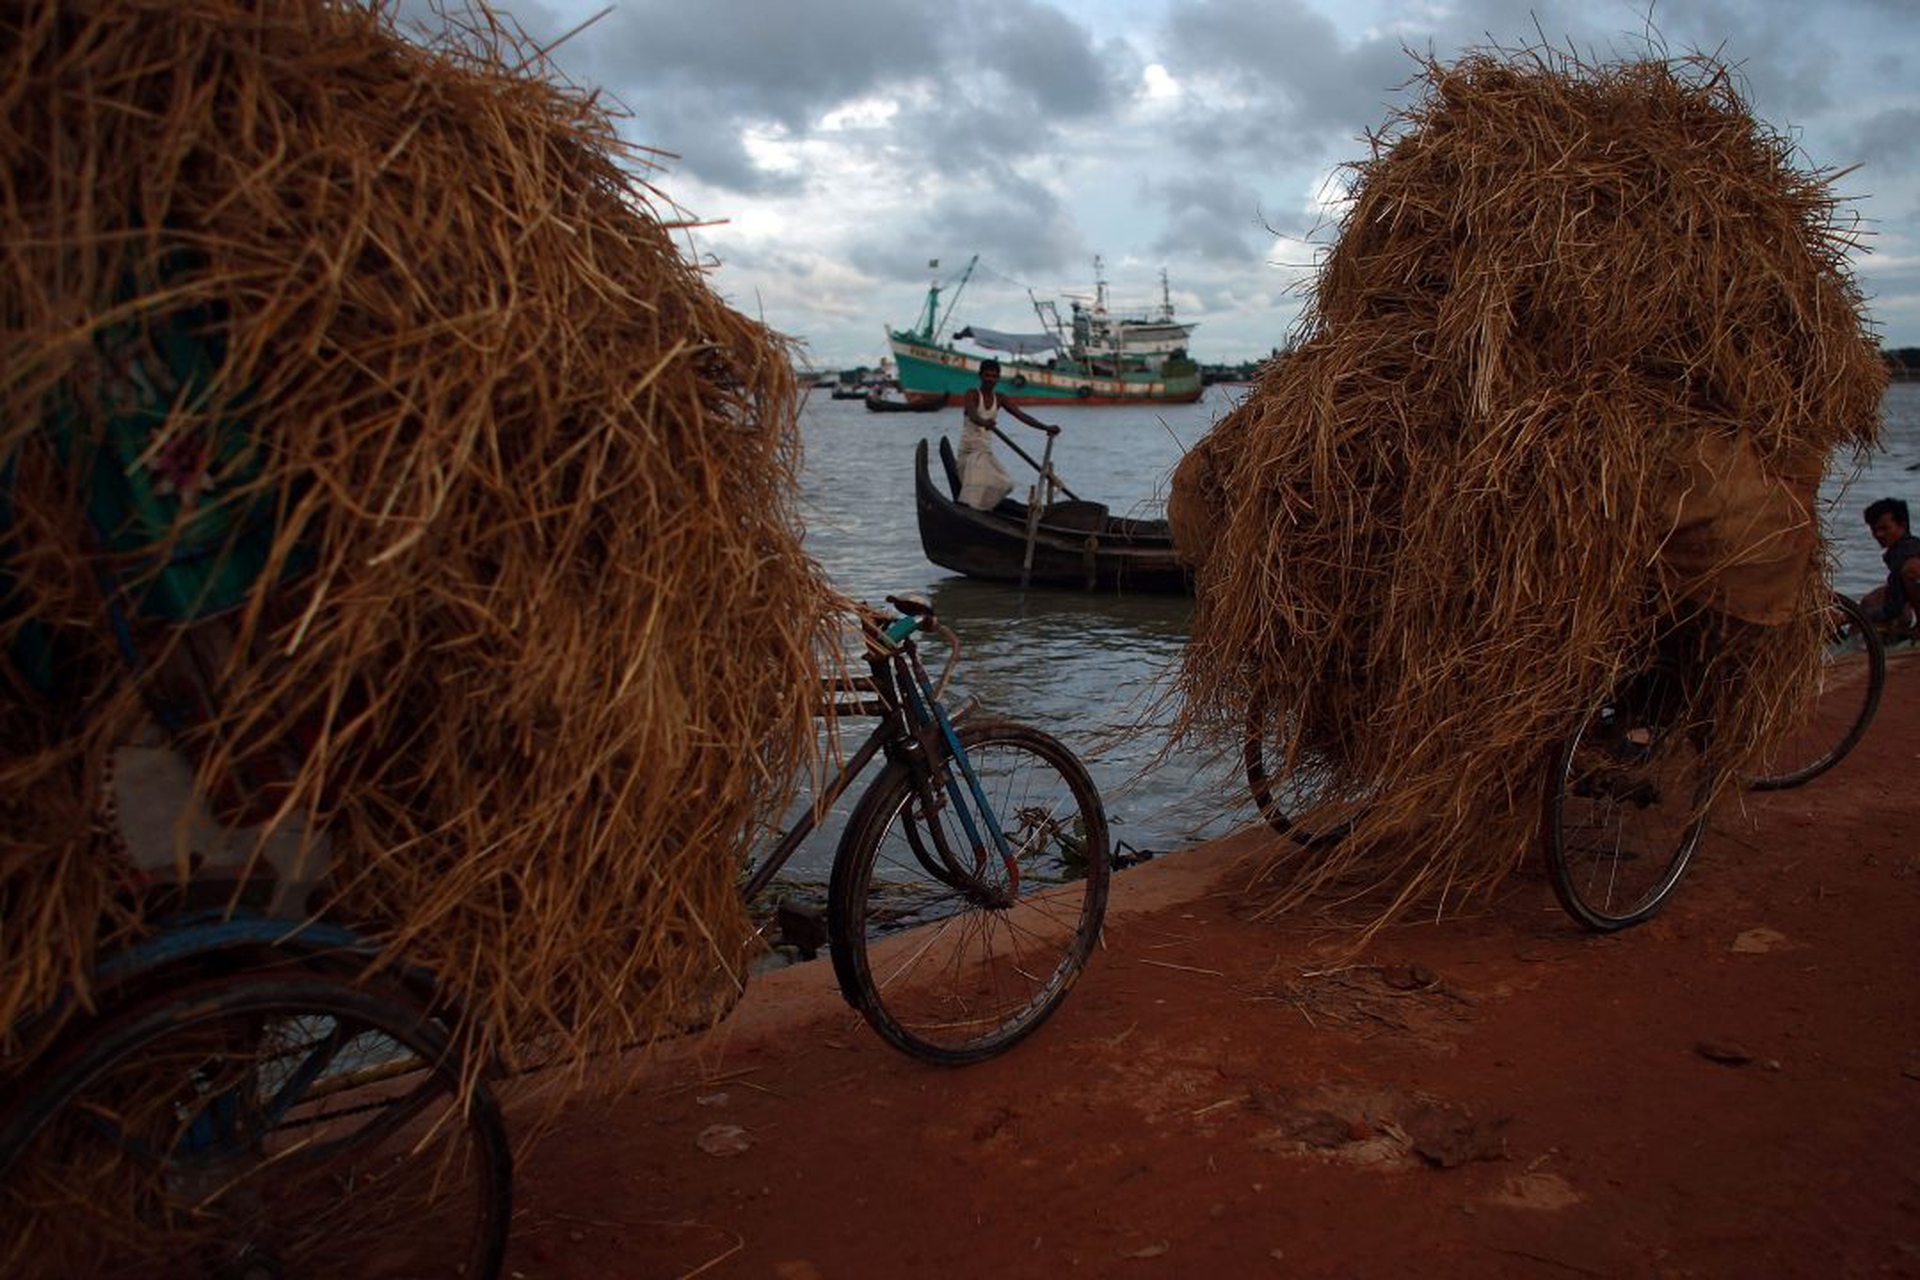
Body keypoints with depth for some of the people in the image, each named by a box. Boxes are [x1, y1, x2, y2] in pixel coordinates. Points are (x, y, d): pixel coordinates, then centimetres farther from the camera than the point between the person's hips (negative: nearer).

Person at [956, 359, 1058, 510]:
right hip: (969, 451, -7)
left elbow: (1021, 415, -1)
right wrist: (983, 422, -54)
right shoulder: (972, 394, -9)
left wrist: (1046, 427, -14)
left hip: (987, 452, 7)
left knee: (1005, 484, 0)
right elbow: (972, 415, -30)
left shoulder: (999, 399, 8)